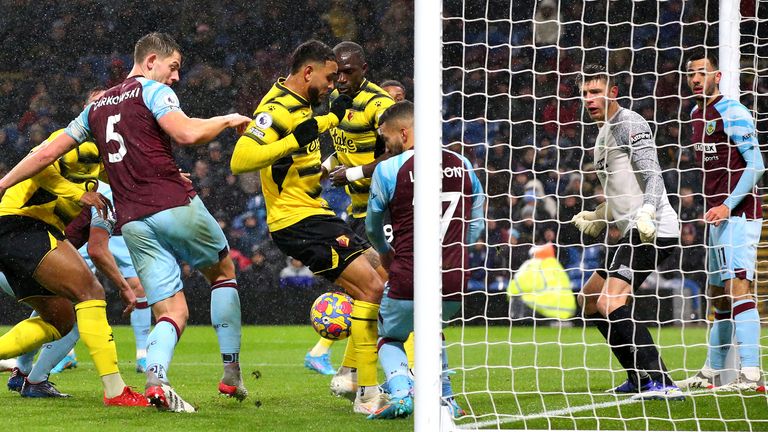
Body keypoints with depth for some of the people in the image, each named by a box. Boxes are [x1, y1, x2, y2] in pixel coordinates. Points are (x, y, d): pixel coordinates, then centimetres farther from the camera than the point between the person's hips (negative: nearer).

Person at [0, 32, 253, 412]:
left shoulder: (97, 107, 20)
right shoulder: (152, 90, 0)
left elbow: (48, 153, 21)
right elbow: (188, 134, -17)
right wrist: (227, 120, 0)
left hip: (132, 222, 5)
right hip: (175, 206, -5)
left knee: (173, 311, 5)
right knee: (223, 272, 20)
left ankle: (156, 377, -25)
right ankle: (232, 374, 14)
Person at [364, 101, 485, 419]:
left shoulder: (388, 170, -4)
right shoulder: (462, 165, 8)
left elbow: (372, 228, 12)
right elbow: (475, 224, 15)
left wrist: (385, 253, 33)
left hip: (409, 282, -4)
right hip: (455, 282, 4)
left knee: (389, 338, 20)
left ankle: (401, 392, -8)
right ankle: (445, 398, 21)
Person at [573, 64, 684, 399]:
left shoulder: (628, 123, -8)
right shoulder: (603, 134, 23)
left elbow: (652, 175, -18)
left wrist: (646, 213, -32)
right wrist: (597, 219, 28)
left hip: (653, 230, -11)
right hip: (634, 232, 11)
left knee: (610, 302, -24)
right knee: (588, 299, 18)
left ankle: (660, 382, -32)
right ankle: (639, 378, 19)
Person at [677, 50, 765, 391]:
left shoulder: (732, 113, -9)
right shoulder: (696, 115, 17)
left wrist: (727, 205, -21)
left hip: (738, 215, -9)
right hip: (716, 217, 9)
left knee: (737, 289, -18)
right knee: (719, 297, 13)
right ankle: (711, 374, 20)